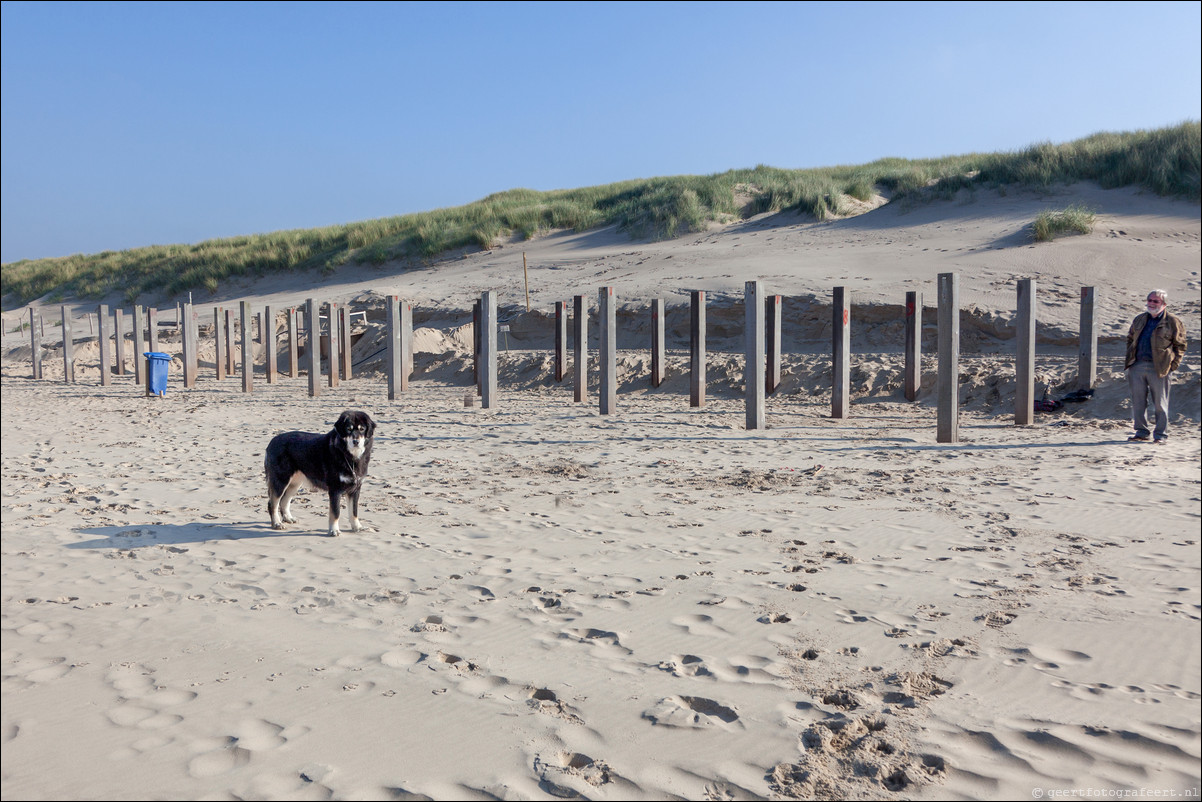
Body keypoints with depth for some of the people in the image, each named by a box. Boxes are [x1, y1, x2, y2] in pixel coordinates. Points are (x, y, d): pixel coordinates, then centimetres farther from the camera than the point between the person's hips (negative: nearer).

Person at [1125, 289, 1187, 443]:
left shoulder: (1173, 321, 0)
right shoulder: (1139, 319, 14)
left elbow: (1180, 345, 3)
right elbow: (1130, 339, 25)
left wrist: (1173, 365, -6)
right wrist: (1130, 358, 12)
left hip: (1158, 368, -4)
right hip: (1137, 367, 4)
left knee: (1160, 403, 2)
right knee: (1138, 401, 6)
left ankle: (1161, 434, 11)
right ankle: (1142, 432, 15)